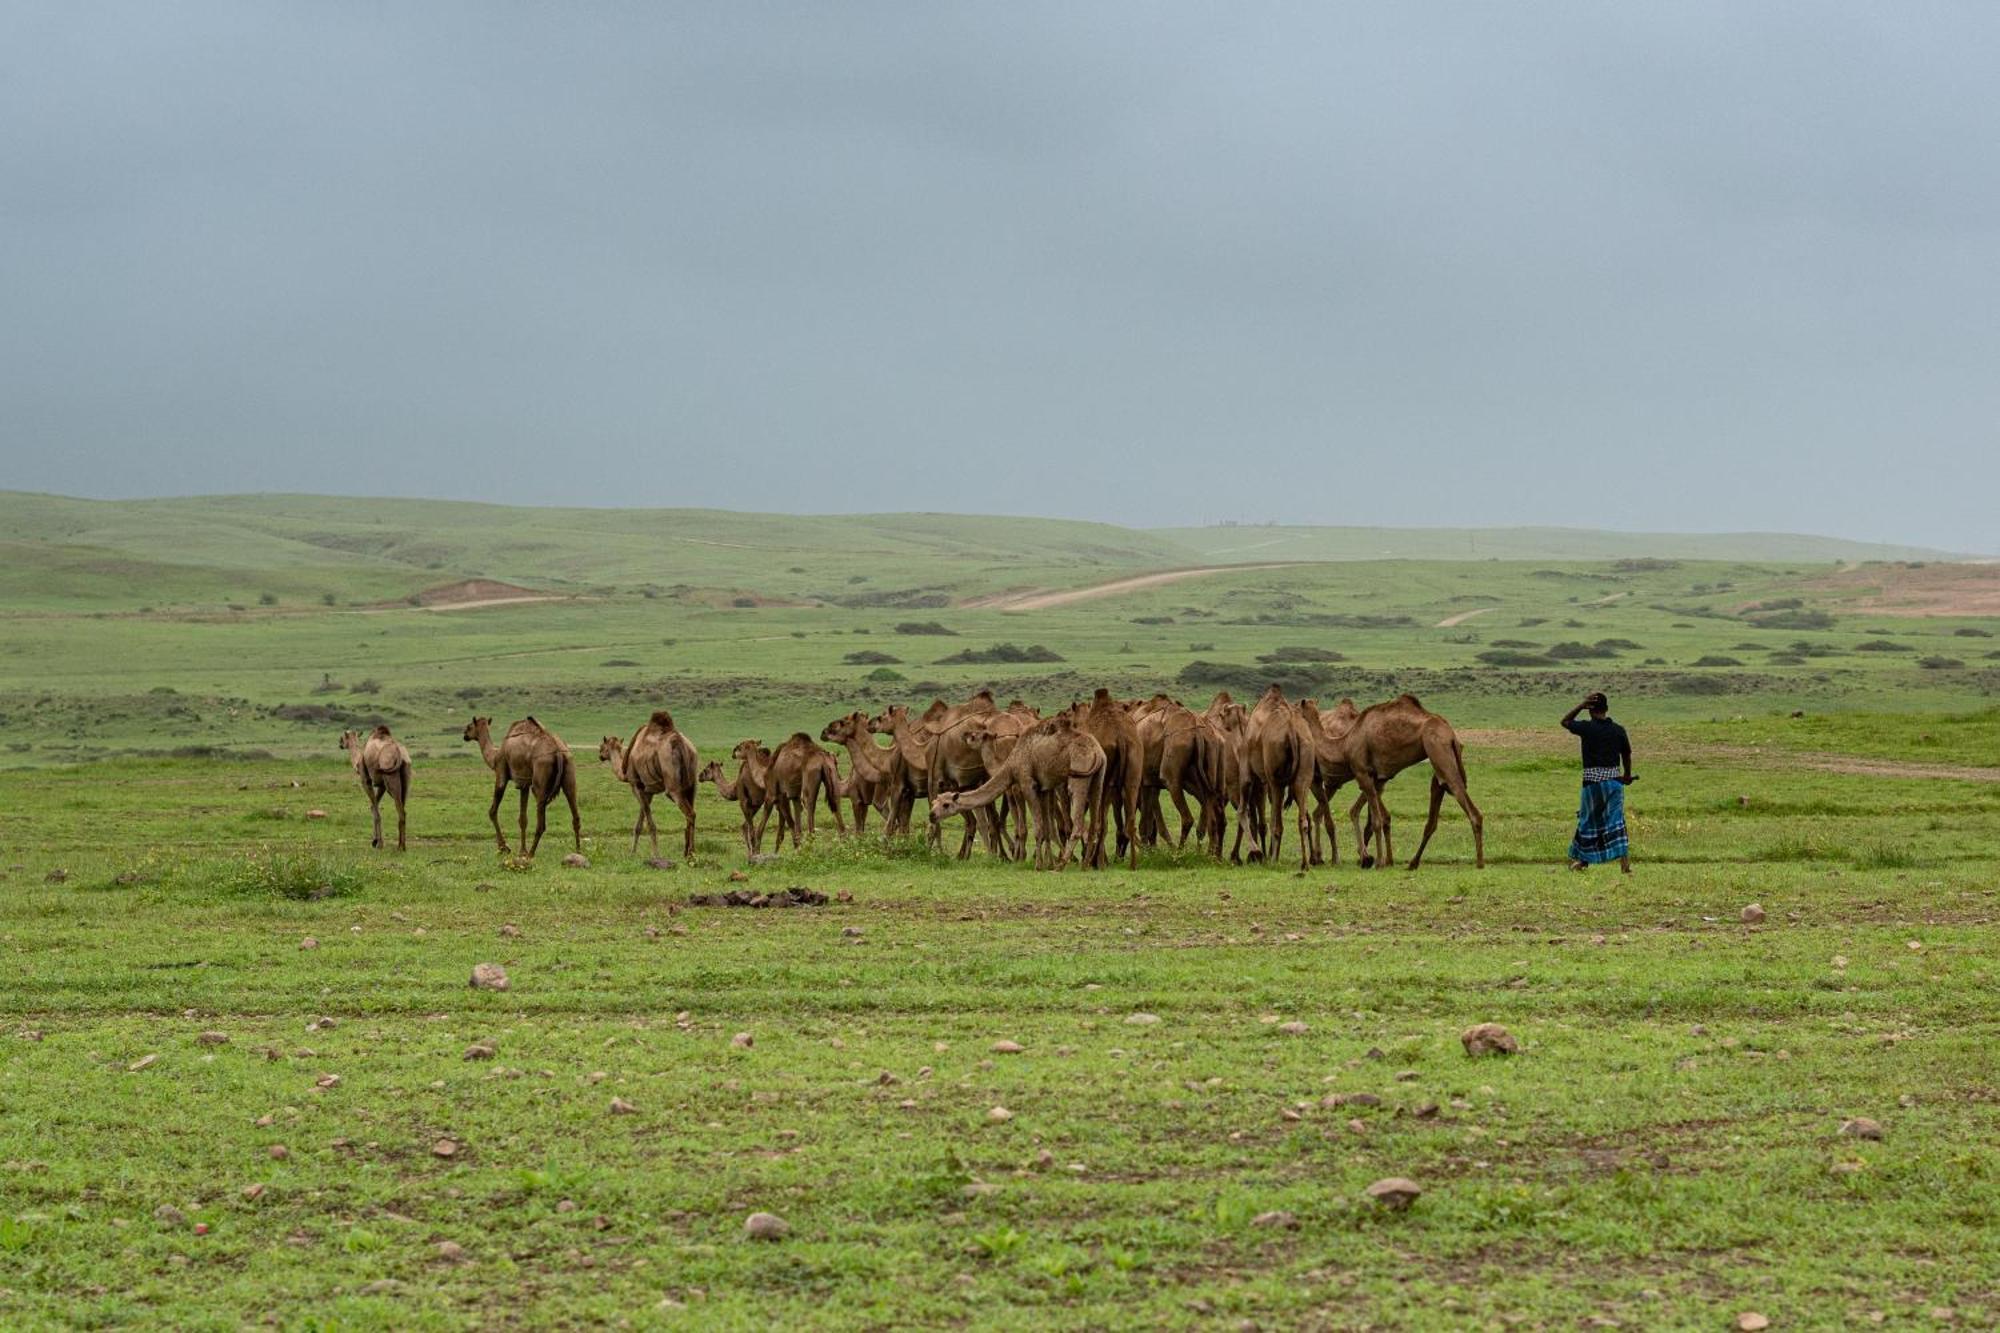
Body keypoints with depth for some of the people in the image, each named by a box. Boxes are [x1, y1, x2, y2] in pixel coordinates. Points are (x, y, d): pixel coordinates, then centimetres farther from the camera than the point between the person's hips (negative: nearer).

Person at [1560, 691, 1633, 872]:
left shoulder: (1587, 728, -10)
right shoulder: (1618, 730, 1)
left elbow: (1565, 721, 7)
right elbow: (1627, 755, 12)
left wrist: (1581, 705, -1)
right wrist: (1627, 775, 29)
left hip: (1593, 781, -3)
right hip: (1614, 779, 3)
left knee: (1588, 820, 11)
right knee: (1616, 820, 2)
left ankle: (1582, 860, 23)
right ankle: (1624, 860, -8)